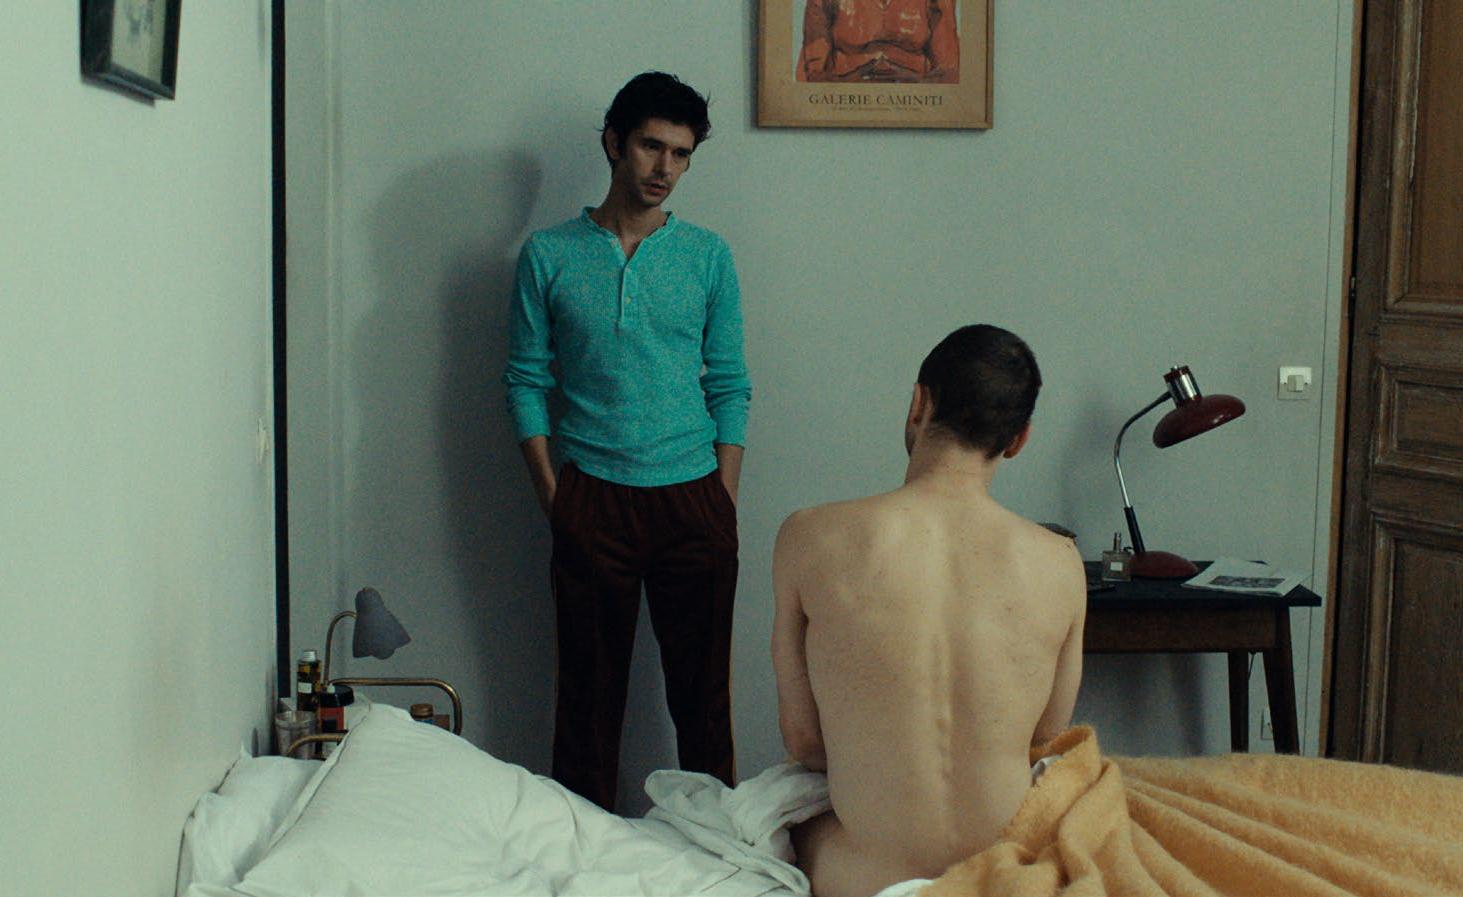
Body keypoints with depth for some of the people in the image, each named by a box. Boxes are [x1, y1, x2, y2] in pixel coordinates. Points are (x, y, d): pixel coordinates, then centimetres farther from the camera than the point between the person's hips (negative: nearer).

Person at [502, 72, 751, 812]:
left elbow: (728, 384, 7)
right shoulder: (548, 256, 3)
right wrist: (553, 498, -3)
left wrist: (723, 501, 0)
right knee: (589, 690, 6)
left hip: (693, 500, 1)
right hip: (593, 500, -1)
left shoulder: (707, 257, 7)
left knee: (702, 688, 6)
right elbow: (526, 383, 4)